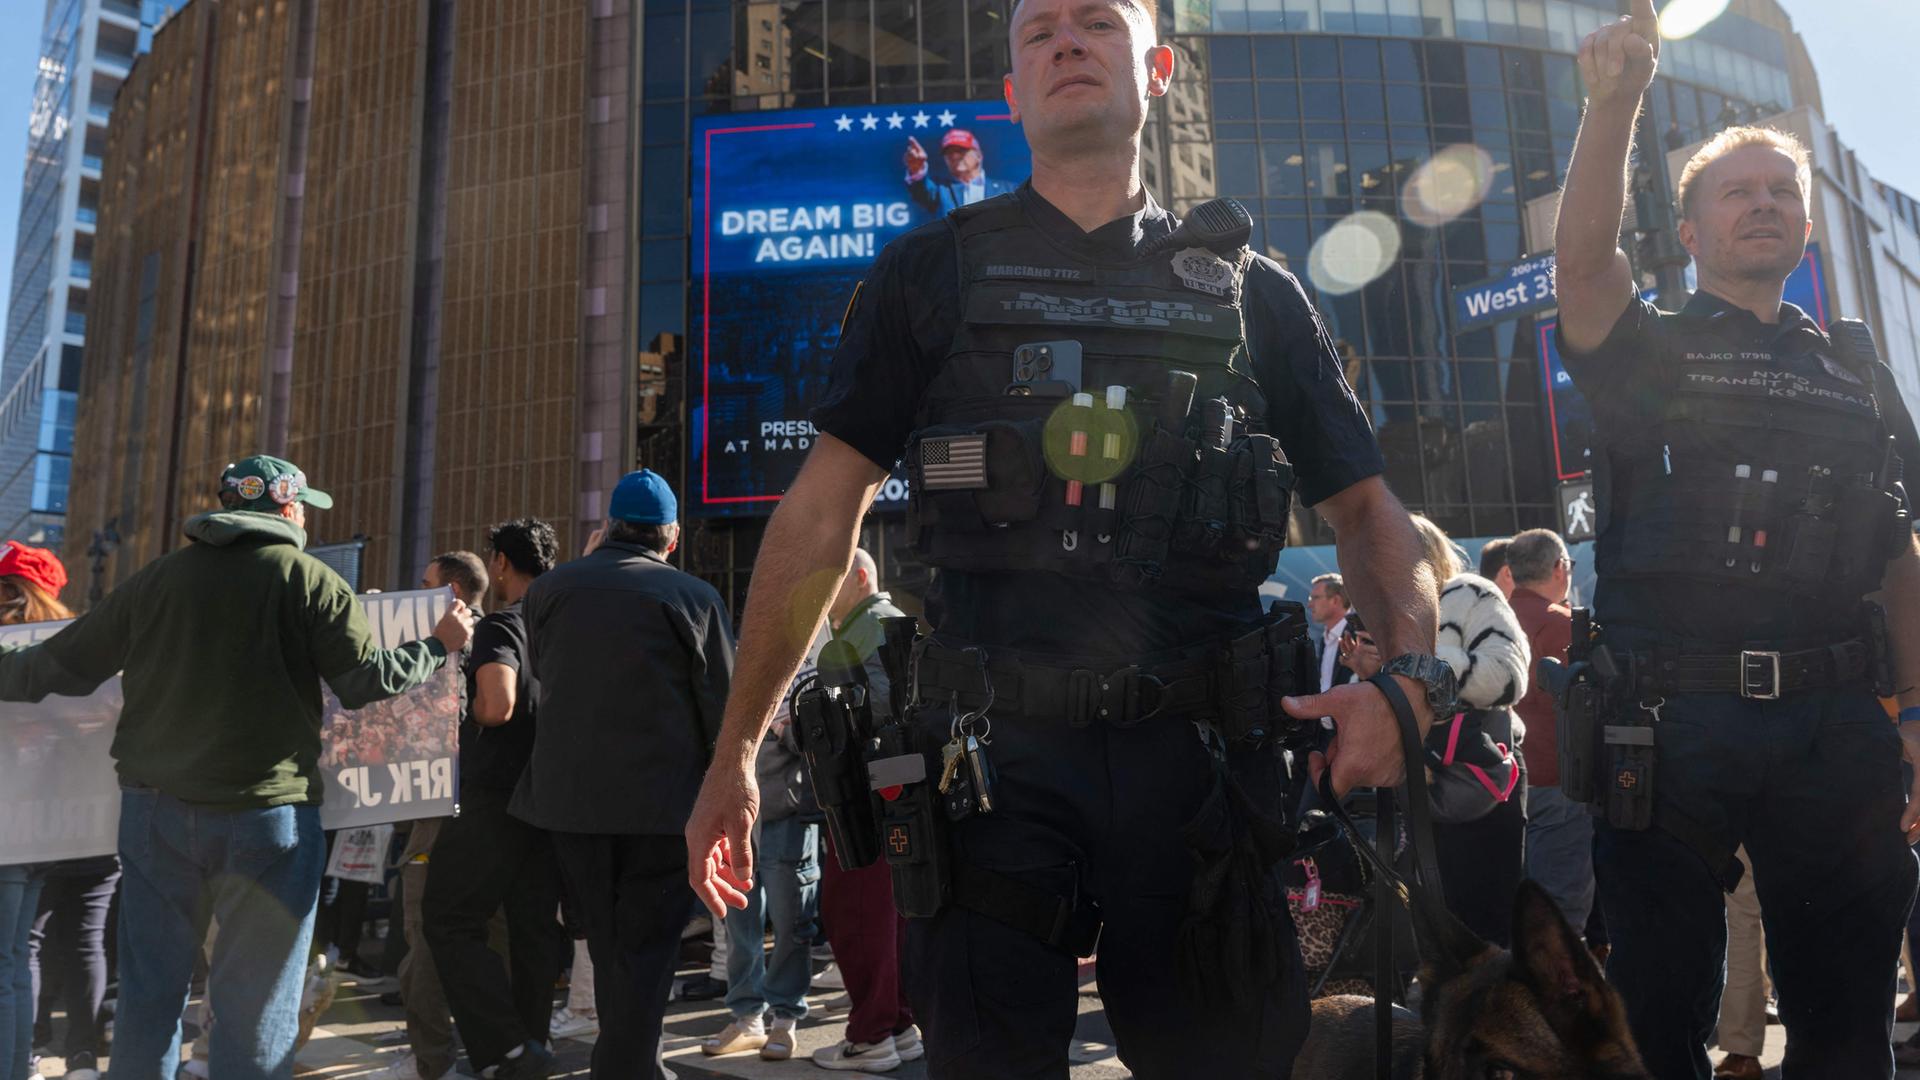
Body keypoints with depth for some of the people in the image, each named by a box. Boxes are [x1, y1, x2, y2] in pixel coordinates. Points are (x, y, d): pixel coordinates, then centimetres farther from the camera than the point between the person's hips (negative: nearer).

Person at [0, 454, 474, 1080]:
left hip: (156, 810, 4)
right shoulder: (308, 579, -5)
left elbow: (63, 666, 12)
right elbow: (368, 681, -7)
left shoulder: (157, 578, 7)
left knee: (148, 994, 15)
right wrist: (440, 646, 8)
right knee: (256, 1005, 5)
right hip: (268, 814, -4)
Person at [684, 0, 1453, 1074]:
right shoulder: (933, 272, 8)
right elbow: (823, 513, 5)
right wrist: (734, 755, 2)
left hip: (1199, 758, 2)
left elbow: (1367, 507, 11)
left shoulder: (1250, 289, 12)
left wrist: (1410, 675, -10)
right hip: (994, 757, -1)